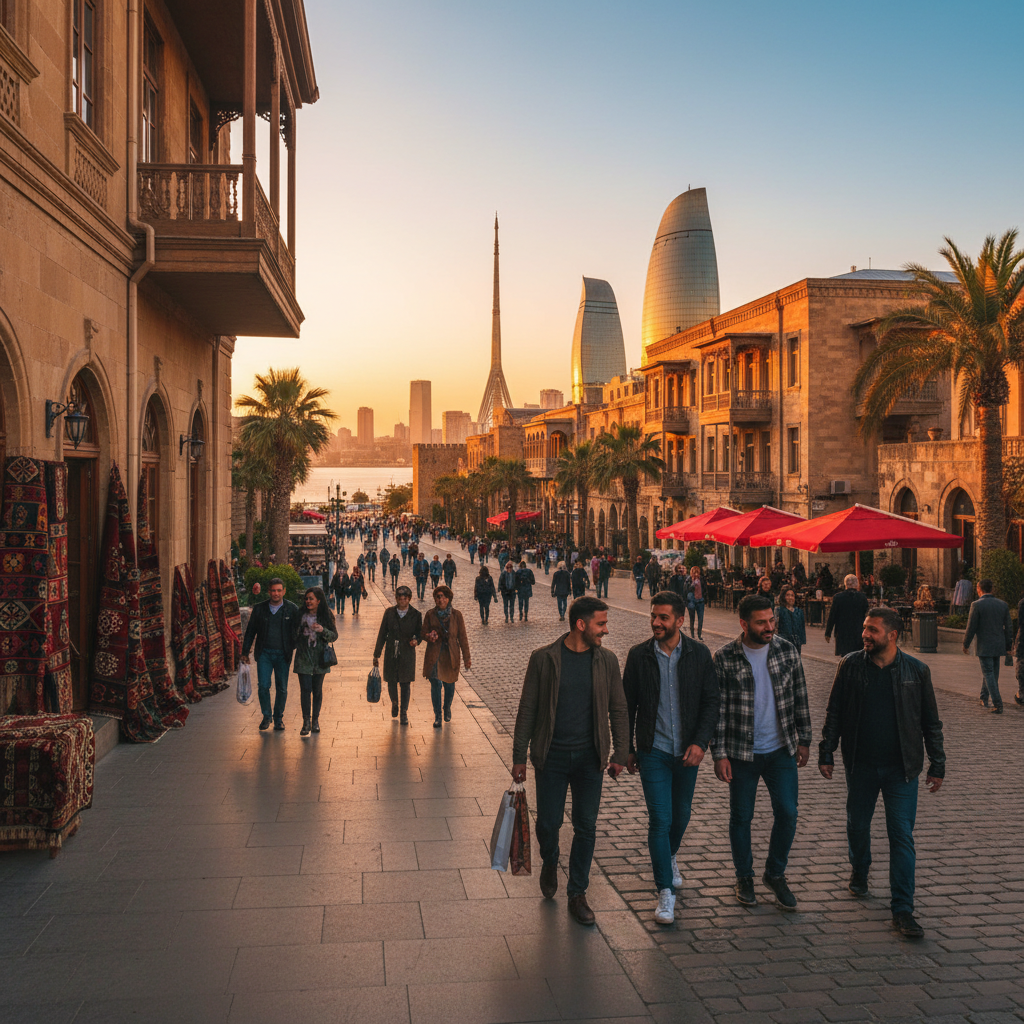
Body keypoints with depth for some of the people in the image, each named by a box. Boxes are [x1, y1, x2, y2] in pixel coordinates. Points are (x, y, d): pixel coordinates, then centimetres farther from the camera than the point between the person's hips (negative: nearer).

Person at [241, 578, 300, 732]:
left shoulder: (292, 609, -1)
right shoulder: (260, 608, 4)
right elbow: (250, 631, 11)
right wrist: (245, 652, 11)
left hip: (283, 654, -1)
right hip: (264, 652, 1)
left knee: (282, 688, 3)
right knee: (263, 686, -7)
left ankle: (278, 718, 20)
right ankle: (266, 716, 11)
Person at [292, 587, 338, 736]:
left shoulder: (326, 615, 0)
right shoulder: (301, 615, 3)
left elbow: (334, 636, -3)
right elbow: (294, 634, 13)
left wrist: (322, 630, -19)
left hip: (320, 657, 0)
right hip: (303, 658, 0)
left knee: (317, 689, 6)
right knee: (305, 689, -7)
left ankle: (315, 720, 18)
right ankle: (306, 722, -4)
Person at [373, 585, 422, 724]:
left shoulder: (415, 615, -2)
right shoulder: (389, 612, 1)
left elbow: (419, 632, 8)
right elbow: (382, 633, 5)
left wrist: (416, 640, -16)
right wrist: (376, 654, 5)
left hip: (407, 654, -1)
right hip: (391, 653, 1)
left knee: (405, 684, 2)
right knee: (391, 682, 6)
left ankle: (404, 712, 17)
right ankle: (394, 703, 36)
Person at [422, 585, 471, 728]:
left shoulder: (456, 615, -1)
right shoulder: (430, 615, 0)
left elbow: (462, 637, 2)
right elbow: (424, 633, 8)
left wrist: (466, 657, 1)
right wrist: (429, 636, -18)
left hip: (450, 655, 1)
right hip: (434, 655, -1)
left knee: (449, 684, 10)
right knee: (436, 684, -9)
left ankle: (447, 707, 40)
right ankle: (437, 715, 5)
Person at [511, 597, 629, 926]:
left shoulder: (607, 660, 0)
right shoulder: (544, 658, -7)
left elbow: (618, 710, 8)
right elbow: (527, 709, -2)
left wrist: (620, 754, 5)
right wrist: (519, 756, -2)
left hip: (589, 757, 2)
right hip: (552, 756, -2)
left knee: (586, 827, 5)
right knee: (548, 822, 4)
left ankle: (577, 894, 20)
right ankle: (550, 862, 37)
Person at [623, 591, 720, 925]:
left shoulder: (699, 655, -4)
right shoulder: (639, 655, -5)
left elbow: (712, 701, -1)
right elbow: (627, 706, 3)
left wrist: (700, 742, -13)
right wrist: (627, 750, 4)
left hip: (687, 751, 2)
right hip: (653, 750, -2)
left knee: (681, 816, 17)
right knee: (660, 819, -7)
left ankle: (670, 857, 47)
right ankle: (666, 892, 2)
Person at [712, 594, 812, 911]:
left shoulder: (787, 650, -3)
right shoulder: (725, 659, -11)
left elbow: (800, 698, 7)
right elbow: (717, 709, -7)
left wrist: (803, 740, 7)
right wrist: (719, 754, -9)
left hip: (781, 749, 2)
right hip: (742, 753, -2)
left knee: (787, 813, 1)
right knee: (741, 816, 8)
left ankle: (775, 874, 23)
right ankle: (744, 876, 29)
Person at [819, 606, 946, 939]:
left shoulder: (916, 671, -4)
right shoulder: (850, 666, -3)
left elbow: (931, 722, 4)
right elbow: (834, 712, 3)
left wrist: (937, 764, 4)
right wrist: (826, 752, 1)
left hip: (901, 768, -1)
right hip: (860, 765, 1)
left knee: (902, 836, -3)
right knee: (857, 825, 15)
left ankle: (902, 910, 4)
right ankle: (859, 871, 44)